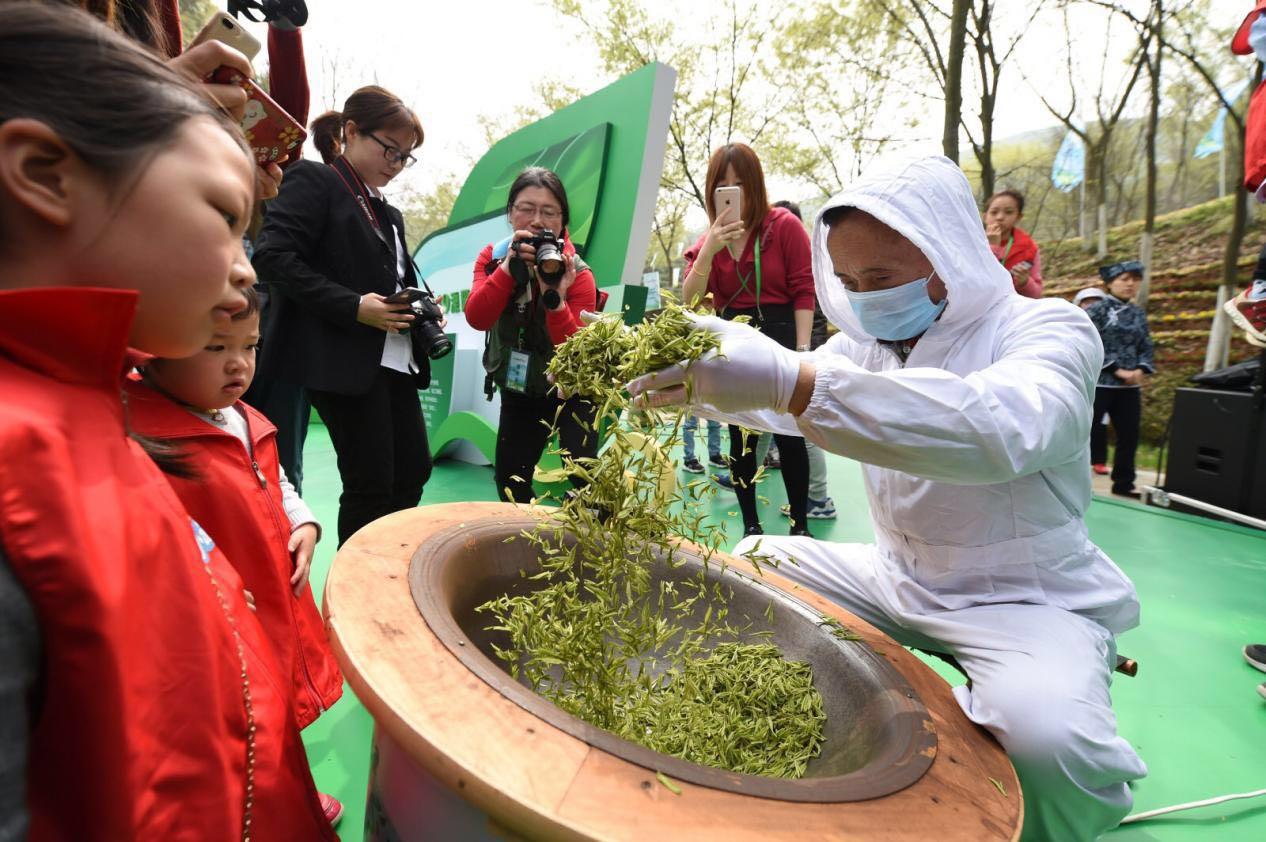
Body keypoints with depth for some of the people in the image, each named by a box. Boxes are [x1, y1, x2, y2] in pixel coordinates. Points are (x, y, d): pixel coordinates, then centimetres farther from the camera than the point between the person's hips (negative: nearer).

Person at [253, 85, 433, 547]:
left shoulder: (388, 213, 21)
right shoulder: (313, 181, -3)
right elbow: (272, 255, -14)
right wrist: (353, 307, -20)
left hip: (394, 358, 8)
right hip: (343, 358, -8)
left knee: (414, 470, 8)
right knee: (370, 483, -5)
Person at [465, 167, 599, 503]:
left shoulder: (577, 274, -20)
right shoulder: (492, 257, -8)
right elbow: (477, 319, -24)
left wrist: (555, 300, -41)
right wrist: (508, 268, -35)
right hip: (517, 391, 4)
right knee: (508, 478, 11)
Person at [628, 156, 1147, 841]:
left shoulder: (1049, 329, -19)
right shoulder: (866, 339, 3)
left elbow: (1000, 429, -42)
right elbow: (779, 401, -8)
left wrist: (795, 380, -53)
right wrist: (686, 378, -29)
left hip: (1030, 600, -6)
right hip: (897, 576, 6)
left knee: (1048, 737, -33)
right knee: (751, 563, 6)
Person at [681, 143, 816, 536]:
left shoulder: (784, 225, -3)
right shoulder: (708, 238, 8)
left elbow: (804, 291, -6)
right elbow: (690, 300, -4)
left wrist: (802, 349, -14)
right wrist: (708, 249, -18)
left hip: (779, 335, -4)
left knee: (788, 434, -1)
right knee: (740, 436, 9)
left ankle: (800, 526, 14)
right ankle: (751, 525, 22)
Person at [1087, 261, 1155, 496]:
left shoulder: (1138, 314, 12)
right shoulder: (1097, 310, -5)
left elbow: (1146, 347, 12)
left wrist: (1140, 370, -7)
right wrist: (1118, 371, -16)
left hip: (1129, 386, 6)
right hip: (1099, 383, -6)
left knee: (1130, 434, 8)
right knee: (1088, 431, -2)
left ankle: (1123, 483, 20)